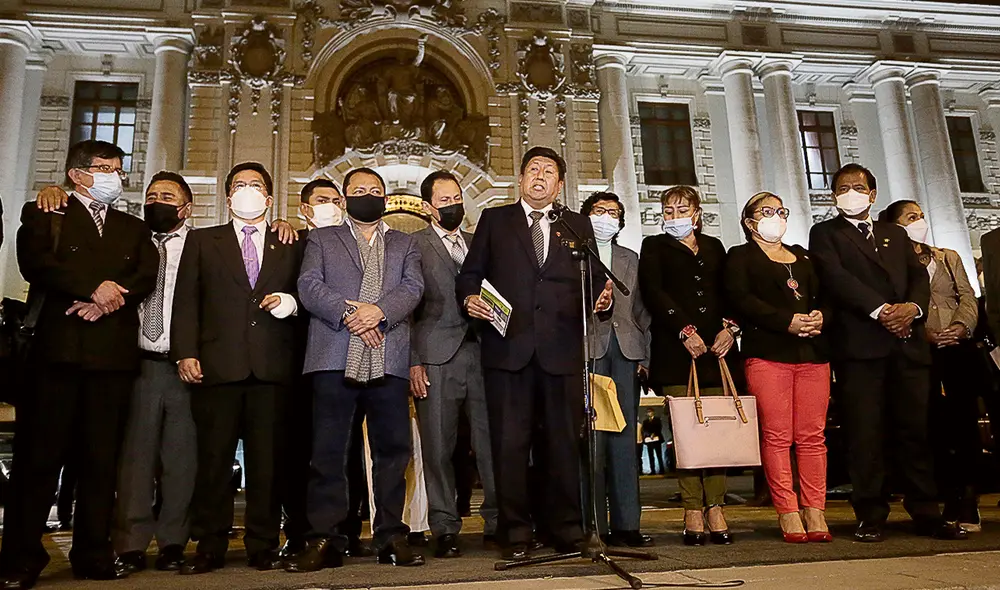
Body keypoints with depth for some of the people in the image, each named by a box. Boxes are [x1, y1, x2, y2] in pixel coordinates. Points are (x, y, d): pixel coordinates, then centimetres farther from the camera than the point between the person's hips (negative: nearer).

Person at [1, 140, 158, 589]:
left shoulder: (134, 229, 23)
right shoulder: (43, 215, 13)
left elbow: (146, 276, 6)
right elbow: (36, 262, -6)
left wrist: (110, 297, -11)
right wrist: (94, 287, -12)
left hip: (114, 353, 3)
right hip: (57, 348, -3)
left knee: (102, 458, 3)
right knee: (39, 454, -1)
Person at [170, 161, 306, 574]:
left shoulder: (290, 247, 17)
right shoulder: (202, 241, 16)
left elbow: (304, 297, 17)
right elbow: (186, 300, 7)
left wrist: (289, 302, -6)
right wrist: (185, 352, -3)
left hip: (272, 369, 1)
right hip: (218, 365, 0)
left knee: (267, 460, 2)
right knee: (213, 459, 1)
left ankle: (263, 547, 11)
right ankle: (209, 548, 12)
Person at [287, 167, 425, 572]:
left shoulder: (404, 245, 22)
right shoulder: (321, 240, 19)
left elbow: (413, 287, 5)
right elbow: (308, 285, 3)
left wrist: (379, 311, -14)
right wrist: (347, 316, -13)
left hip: (389, 361, 1)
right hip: (334, 359, -1)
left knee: (393, 448, 3)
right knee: (328, 451, -2)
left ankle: (391, 537, 11)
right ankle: (324, 539, 5)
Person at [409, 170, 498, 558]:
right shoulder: (413, 245, 7)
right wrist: (413, 361, -7)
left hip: (482, 353, 3)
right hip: (437, 358, -3)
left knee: (492, 439, -1)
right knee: (438, 445, 1)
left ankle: (498, 519, 10)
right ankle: (445, 529, 11)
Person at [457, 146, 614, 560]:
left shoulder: (578, 226, 18)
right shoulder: (494, 220, 15)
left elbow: (593, 280, 11)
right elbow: (470, 273, 12)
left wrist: (602, 297, -10)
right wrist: (469, 297, -8)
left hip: (562, 349, 1)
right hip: (507, 345, -1)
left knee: (563, 441, 4)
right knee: (509, 443, 1)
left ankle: (566, 529, 16)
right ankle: (515, 532, 13)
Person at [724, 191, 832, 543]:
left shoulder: (802, 257, 26)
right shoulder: (740, 257, 9)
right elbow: (741, 299, -6)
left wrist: (820, 316, -5)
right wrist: (789, 321, -15)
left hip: (812, 354, 5)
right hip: (767, 353, -4)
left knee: (813, 435, 1)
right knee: (777, 435, -5)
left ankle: (815, 511, 6)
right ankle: (788, 514, 0)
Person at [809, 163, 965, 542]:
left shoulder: (896, 235, 24)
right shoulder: (825, 234, 10)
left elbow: (919, 276, 13)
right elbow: (835, 277, -6)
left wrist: (913, 306, -9)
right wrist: (880, 310, -16)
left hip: (907, 344, 4)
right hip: (859, 346, -4)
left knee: (915, 430, 4)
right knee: (865, 433, -4)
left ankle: (926, 514, 13)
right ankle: (871, 517, 2)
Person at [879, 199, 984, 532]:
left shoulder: (949, 258, 19)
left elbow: (968, 296, 11)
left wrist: (962, 326, -7)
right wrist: (924, 333, -15)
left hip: (959, 348, 3)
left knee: (965, 423, -3)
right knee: (937, 426, -3)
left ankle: (966, 506, 4)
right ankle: (953, 502, 7)